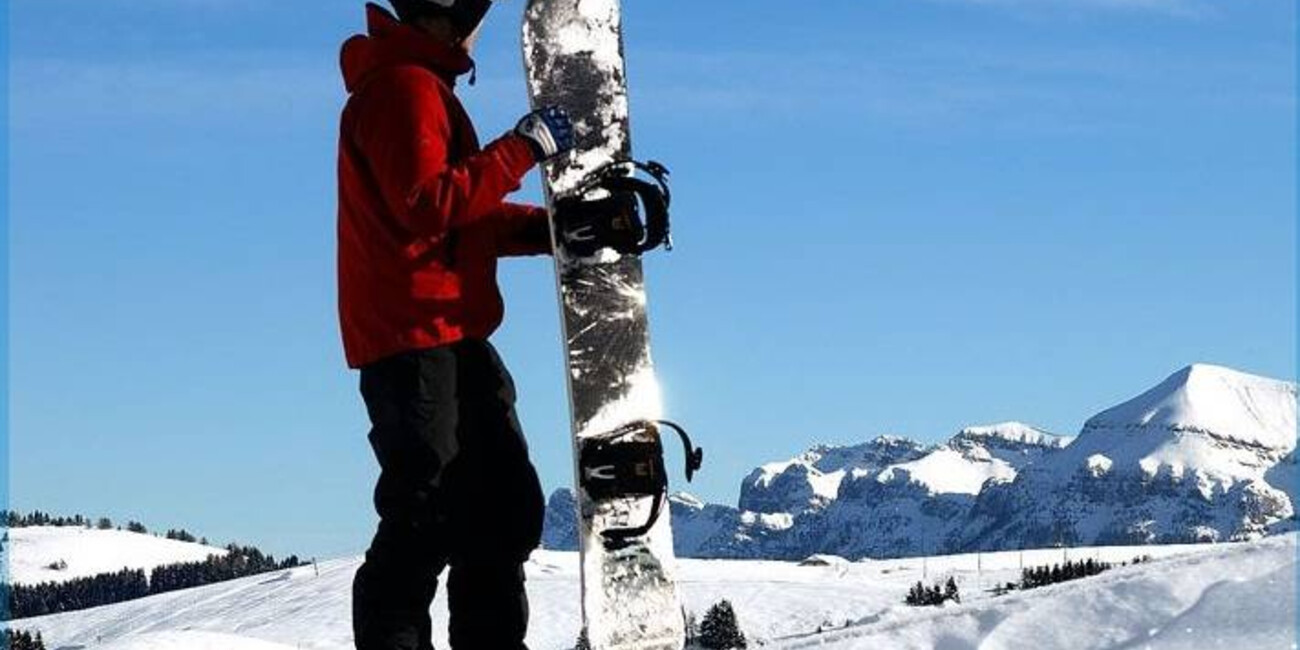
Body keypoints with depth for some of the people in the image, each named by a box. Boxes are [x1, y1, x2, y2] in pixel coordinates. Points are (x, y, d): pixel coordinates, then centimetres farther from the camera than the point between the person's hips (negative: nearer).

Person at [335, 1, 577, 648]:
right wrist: (523, 148, -17)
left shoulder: (423, 86, 22)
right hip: (413, 339, -10)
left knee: (505, 508, 11)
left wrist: (550, 227, 12)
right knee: (426, 516, -12)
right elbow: (428, 206, -22)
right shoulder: (403, 86, -11)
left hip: (448, 339, 10)